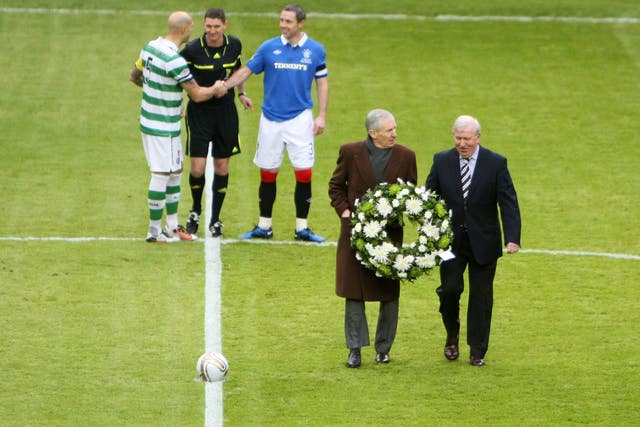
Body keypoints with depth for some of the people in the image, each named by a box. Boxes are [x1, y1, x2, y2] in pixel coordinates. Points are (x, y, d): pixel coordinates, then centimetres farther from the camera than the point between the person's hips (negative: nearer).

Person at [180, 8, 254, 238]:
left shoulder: (234, 45, -3)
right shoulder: (192, 49, -15)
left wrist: (241, 93, 14)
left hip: (226, 111, 3)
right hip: (199, 112, -3)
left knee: (222, 167, 6)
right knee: (197, 168, -8)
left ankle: (215, 220, 19)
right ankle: (196, 210, 21)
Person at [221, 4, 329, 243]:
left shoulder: (315, 50, 1)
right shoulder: (269, 48, 0)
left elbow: (322, 83, 8)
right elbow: (246, 71, 3)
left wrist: (322, 116, 1)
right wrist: (223, 86, -11)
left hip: (300, 119, -1)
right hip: (271, 120, 1)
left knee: (304, 174, -5)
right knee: (267, 174, 4)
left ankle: (302, 228, 6)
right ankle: (264, 227, 15)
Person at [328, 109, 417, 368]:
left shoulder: (405, 156, -1)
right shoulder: (350, 152, -4)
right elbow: (336, 186, 7)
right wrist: (344, 210, -8)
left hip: (390, 233, 1)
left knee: (389, 294, 6)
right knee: (354, 292, 2)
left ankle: (383, 348, 19)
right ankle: (355, 349, 8)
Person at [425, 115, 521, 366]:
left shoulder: (496, 164, -5)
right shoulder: (442, 162, 0)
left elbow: (508, 203, -8)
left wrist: (512, 238, -20)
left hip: (483, 242, -1)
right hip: (450, 240, 1)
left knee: (481, 296, 3)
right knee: (450, 289, -8)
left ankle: (477, 352, 13)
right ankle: (452, 336, 20)